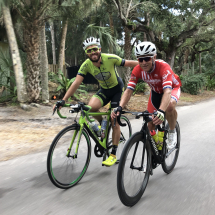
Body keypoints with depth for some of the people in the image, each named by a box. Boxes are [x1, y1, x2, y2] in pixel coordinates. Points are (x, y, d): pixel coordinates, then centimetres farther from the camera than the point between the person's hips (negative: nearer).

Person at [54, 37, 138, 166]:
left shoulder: (110, 58, -26)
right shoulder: (86, 65, -18)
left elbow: (130, 64, -17)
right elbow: (76, 83, -22)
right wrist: (63, 100, -29)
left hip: (118, 90, -3)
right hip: (104, 90, 3)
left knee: (115, 122, -8)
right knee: (91, 107, -28)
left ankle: (113, 154, 4)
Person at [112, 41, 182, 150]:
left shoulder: (163, 67, -39)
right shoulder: (137, 70, -25)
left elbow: (167, 91, -51)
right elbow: (129, 90, -30)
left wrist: (161, 111, -68)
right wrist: (119, 108, -48)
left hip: (172, 88, -4)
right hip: (156, 91, 4)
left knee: (170, 106, -38)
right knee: (150, 126, -3)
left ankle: (172, 132, -10)